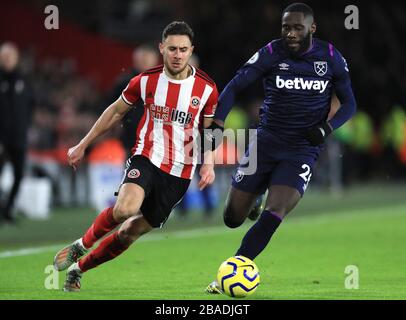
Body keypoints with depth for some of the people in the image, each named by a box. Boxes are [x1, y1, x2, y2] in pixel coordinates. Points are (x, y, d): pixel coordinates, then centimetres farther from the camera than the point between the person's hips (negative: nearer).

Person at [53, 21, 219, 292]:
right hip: (146, 158, -1)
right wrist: (83, 145, 14)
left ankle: (78, 269, 24)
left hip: (180, 173, 1)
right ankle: (82, 245, -3)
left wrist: (208, 163, -9)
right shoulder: (145, 81, -4)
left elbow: (210, 130, 8)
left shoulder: (206, 89, -5)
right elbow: (116, 111, 11)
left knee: (131, 232, 4)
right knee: (125, 209, -31)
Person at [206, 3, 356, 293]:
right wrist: (217, 124, -27)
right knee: (233, 218, 2)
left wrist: (327, 128, -14)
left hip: (302, 151, -1)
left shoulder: (331, 58, -3)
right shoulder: (271, 53, -8)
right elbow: (234, 87, -12)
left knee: (274, 213, -21)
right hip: (266, 143, 1)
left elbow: (349, 103, 5)